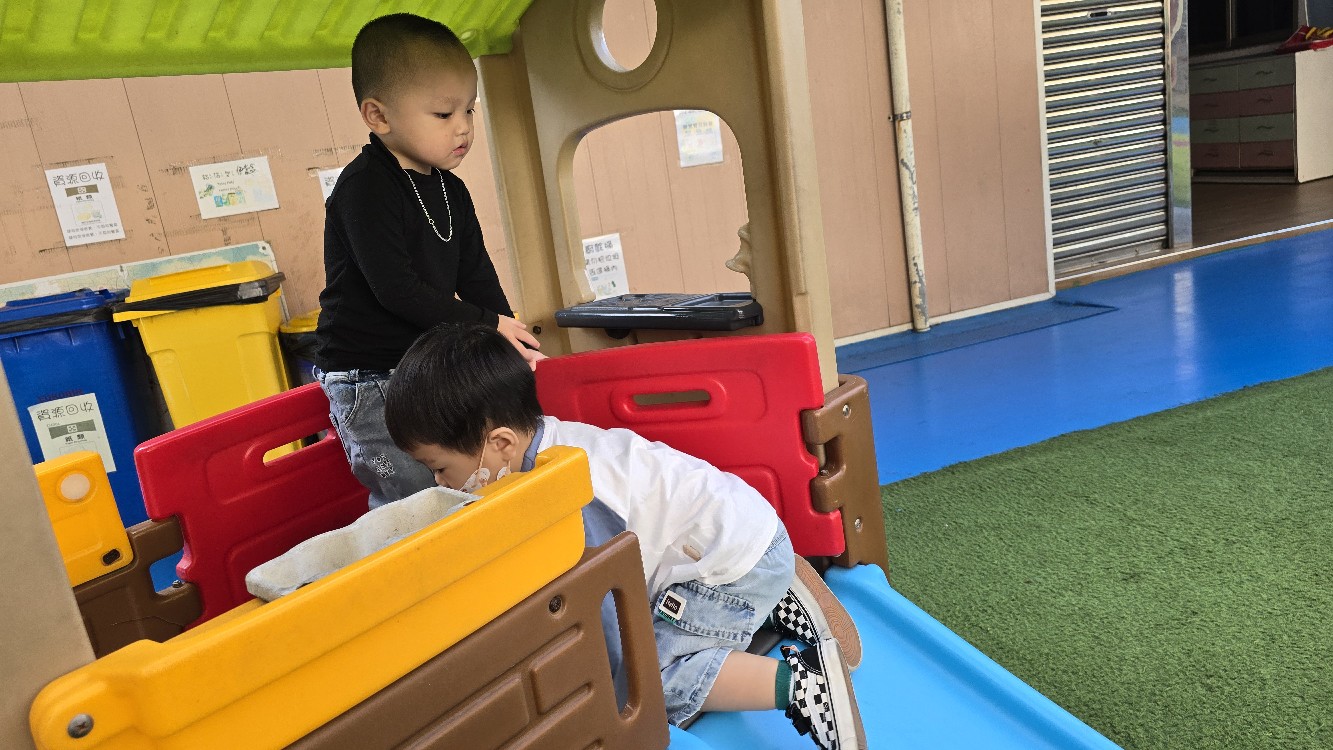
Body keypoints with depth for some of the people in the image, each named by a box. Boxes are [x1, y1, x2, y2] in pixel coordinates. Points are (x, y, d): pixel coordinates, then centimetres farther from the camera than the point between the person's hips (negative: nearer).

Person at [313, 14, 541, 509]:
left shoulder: (452, 192, 9)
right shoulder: (365, 188, -16)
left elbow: (476, 275, 12)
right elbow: (395, 289, -22)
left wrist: (507, 339, -3)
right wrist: (487, 324, -15)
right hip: (368, 380, -7)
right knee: (416, 499, -11)